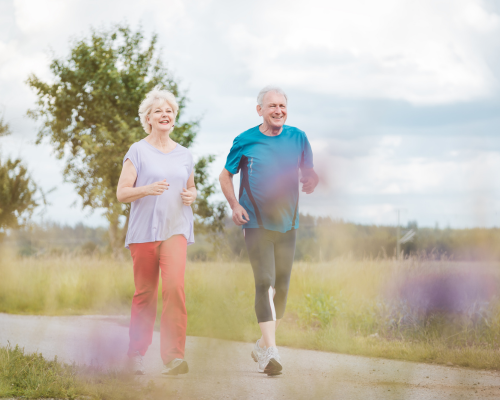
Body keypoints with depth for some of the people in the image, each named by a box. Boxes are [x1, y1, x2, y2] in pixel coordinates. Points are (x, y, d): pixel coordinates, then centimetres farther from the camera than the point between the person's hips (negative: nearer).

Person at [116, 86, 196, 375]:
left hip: (176, 229, 2)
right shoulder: (138, 151, 2)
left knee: (175, 286, -18)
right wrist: (148, 189, -20)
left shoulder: (184, 155, 14)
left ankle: (174, 356, -20)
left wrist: (192, 196, 2)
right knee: (145, 293, 3)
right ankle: (137, 354, 19)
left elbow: (191, 189, 26)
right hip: (144, 230, -2)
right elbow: (121, 193, -2)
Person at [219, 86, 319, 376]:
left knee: (282, 286, 9)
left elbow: (309, 173, 9)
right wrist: (234, 205, -7)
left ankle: (262, 346, 26)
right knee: (265, 282, -16)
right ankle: (271, 350, -21)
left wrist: (311, 181, -16)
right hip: (256, 223, -4)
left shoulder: (298, 138, 4)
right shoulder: (245, 141, -1)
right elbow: (226, 176, 9)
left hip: (287, 223, 4)